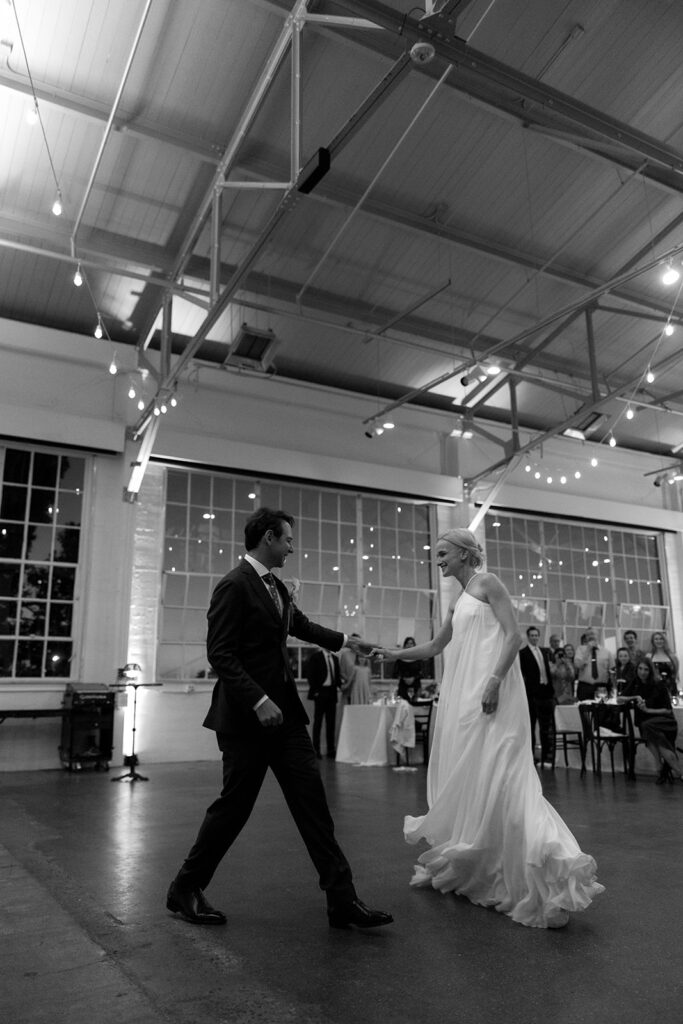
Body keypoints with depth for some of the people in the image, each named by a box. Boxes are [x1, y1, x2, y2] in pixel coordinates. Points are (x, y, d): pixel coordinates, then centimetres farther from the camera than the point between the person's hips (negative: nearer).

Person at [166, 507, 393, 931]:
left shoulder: (277, 587, 12)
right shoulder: (234, 586, -15)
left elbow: (302, 624, 29)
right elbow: (219, 653, -19)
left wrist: (344, 640, 37)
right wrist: (258, 700, -26)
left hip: (285, 711, 8)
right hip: (247, 717, -8)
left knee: (313, 801, 5)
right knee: (234, 805, 4)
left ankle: (342, 899, 12)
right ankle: (186, 889, 26)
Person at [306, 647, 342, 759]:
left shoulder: (334, 658, 15)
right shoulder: (316, 656, -3)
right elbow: (310, 674, -7)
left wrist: (340, 685, 1)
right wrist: (315, 690, -11)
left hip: (332, 692, 6)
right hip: (321, 692, -6)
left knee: (331, 722, 5)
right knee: (318, 721, -2)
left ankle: (331, 749, 10)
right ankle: (316, 749, 3)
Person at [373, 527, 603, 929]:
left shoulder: (488, 583, -4)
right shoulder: (458, 603, 20)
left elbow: (514, 635, -13)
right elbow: (434, 647, 27)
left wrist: (494, 680, -23)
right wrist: (396, 654, 18)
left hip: (490, 693, -8)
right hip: (464, 697, 8)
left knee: (497, 779, -12)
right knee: (464, 777, 12)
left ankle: (555, 870, -8)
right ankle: (462, 865, 24)